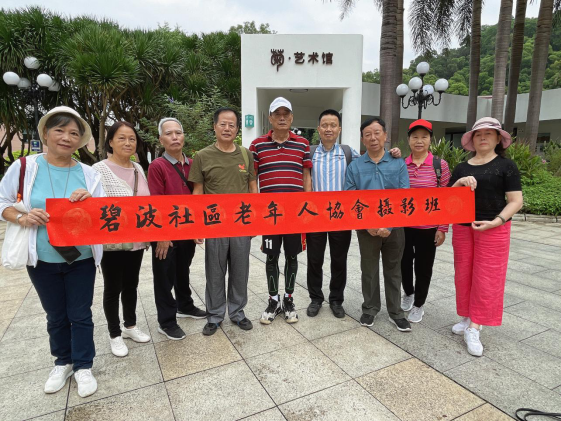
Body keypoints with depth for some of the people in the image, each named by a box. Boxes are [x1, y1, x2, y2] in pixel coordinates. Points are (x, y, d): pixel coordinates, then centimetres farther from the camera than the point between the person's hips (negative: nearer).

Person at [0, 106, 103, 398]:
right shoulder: (23, 167, -5)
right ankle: (62, 363, 38)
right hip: (42, 260, 0)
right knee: (56, 315, 17)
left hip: (81, 258, 0)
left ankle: (83, 366, 28)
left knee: (80, 314, 10)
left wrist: (89, 202, -21)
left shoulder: (88, 174, -3)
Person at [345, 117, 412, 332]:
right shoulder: (354, 166, -1)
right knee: (369, 271, 13)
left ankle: (396, 312, 29)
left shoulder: (399, 164, -2)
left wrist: (389, 225, -16)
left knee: (393, 271, 14)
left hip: (394, 228, 0)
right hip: (366, 229, 0)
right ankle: (370, 309, 30)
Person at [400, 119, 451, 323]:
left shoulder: (440, 165, -5)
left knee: (423, 267, 9)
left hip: (428, 228, -2)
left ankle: (419, 305, 30)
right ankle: (408, 293, 43)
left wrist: (442, 228, -7)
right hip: (402, 226, 2)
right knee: (404, 263, 16)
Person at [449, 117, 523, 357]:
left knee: (486, 278, -1)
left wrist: (495, 222, -20)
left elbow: (516, 201, -7)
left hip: (493, 229, -4)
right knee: (463, 275, 10)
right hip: (462, 227, 4)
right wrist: (459, 183, -14)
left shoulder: (506, 166, -3)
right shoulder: (461, 168, 8)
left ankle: (473, 330, 8)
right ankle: (467, 319, 26)